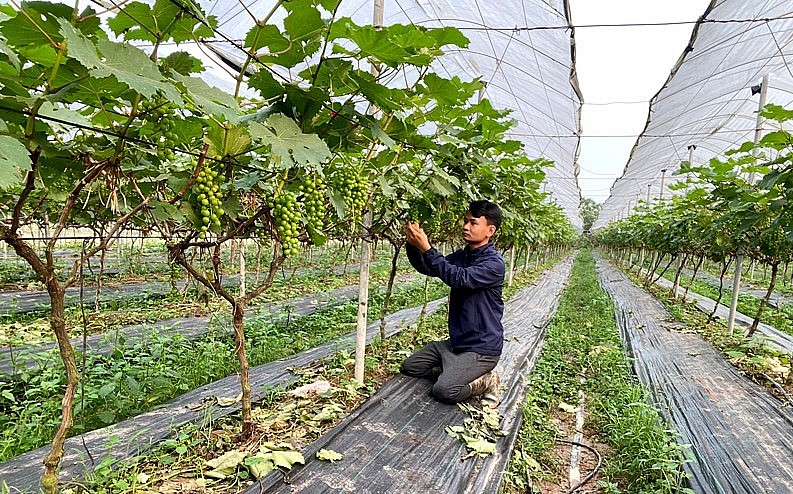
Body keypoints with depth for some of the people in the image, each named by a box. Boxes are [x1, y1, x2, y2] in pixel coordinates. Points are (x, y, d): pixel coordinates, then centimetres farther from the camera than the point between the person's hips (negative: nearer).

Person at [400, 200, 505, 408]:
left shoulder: (494, 264, -19)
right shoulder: (462, 256, 6)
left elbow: (459, 278, -32)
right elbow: (427, 268, 4)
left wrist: (426, 248, -34)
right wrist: (413, 244, -15)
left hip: (481, 348, -8)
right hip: (456, 341, 8)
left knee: (443, 391, -23)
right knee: (409, 367, 8)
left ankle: (486, 381, 2)